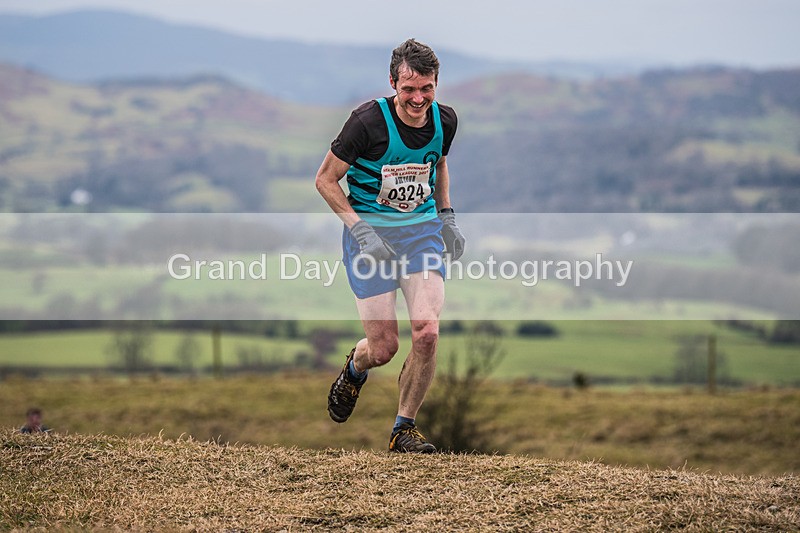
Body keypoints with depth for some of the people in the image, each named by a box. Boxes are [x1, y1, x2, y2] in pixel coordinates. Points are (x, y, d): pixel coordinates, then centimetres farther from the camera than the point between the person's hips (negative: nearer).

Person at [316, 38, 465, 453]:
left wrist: (447, 217, 10)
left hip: (423, 230, 4)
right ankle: (354, 370, 34)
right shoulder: (368, 121, -18)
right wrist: (361, 231, -16)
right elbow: (325, 179, -9)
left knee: (427, 333, -14)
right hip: (370, 231, -3)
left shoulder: (445, 120, -3)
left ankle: (404, 427, 5)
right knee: (384, 347, -5)